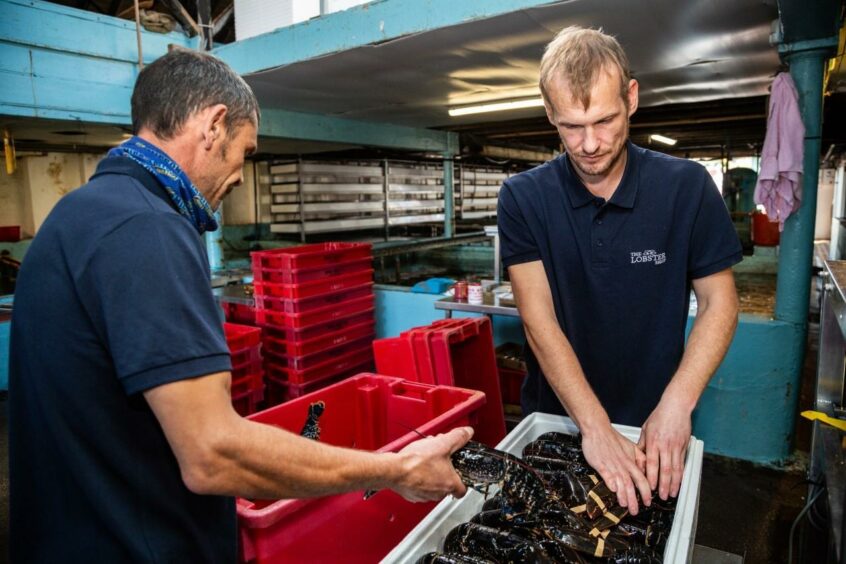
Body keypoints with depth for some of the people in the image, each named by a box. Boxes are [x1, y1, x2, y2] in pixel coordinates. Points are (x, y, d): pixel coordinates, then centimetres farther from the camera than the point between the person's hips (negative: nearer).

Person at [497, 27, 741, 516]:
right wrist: (595, 427, -25)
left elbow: (719, 302, -6)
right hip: (555, 418, 1)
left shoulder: (687, 186, -12)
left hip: (651, 425, 0)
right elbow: (539, 318, -18)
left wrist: (676, 404, -20)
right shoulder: (523, 198, -13)